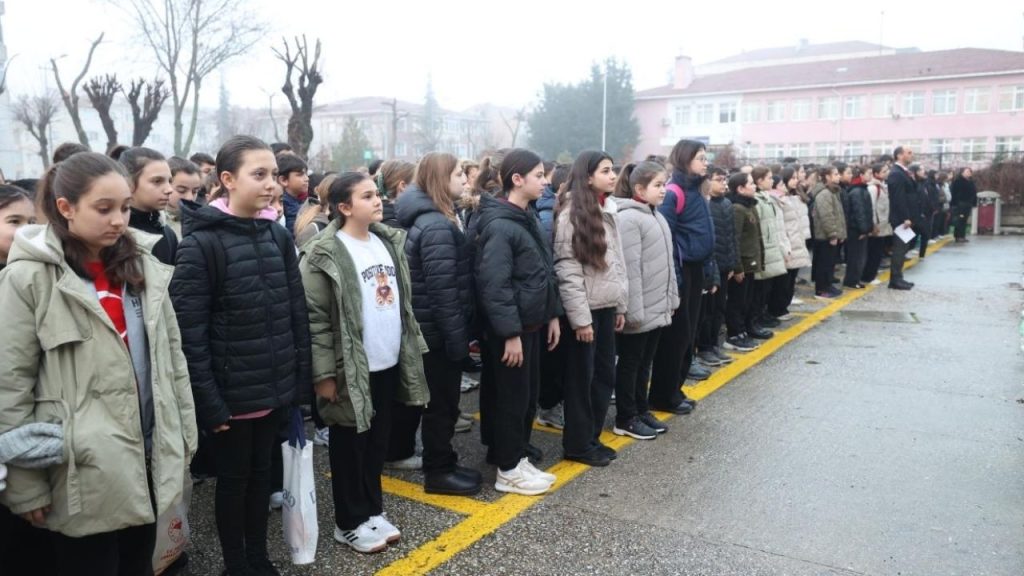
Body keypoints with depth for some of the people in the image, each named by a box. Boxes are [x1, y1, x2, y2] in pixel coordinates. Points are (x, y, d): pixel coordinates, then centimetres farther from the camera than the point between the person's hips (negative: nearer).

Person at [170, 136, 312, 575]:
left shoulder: (278, 236, 4)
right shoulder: (201, 243, -13)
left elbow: (297, 312, 7)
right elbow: (188, 330, -15)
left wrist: (301, 380, 5)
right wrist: (208, 402, -16)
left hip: (275, 386, 5)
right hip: (233, 391, -5)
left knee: (262, 472, 18)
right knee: (234, 477, 11)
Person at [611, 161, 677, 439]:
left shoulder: (657, 216, 12)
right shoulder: (629, 219, -17)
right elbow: (629, 269, -21)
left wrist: (671, 298, 17)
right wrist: (634, 311, -21)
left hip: (658, 307, 9)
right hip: (640, 310, -8)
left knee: (645, 362, 17)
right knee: (630, 363, 4)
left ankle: (641, 411, 29)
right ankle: (625, 419, 15)